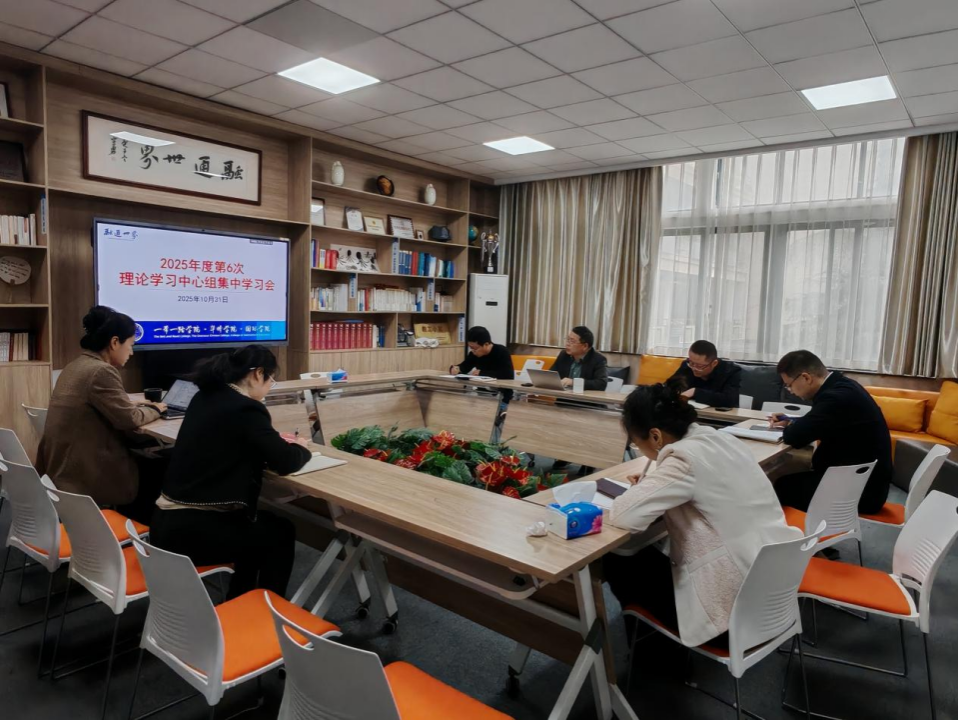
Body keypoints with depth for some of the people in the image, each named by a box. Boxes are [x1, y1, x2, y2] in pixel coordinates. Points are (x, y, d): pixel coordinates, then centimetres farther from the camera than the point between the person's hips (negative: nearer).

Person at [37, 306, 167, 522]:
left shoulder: (75, 366, 10)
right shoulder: (102, 371, -20)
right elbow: (129, 419, -17)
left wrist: (141, 405, 10)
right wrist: (154, 409, 1)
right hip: (85, 475, -9)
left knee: (143, 458, 20)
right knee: (157, 469, 8)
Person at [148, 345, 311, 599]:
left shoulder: (205, 397, 9)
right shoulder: (246, 409, -17)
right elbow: (285, 463, -12)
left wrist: (275, 441, 15)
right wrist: (301, 447, 9)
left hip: (166, 522, 9)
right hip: (191, 530, -8)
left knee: (261, 525, 27)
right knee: (281, 532, 14)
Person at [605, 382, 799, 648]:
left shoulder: (684, 457, -23)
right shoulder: (721, 439, 3)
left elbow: (624, 514, -25)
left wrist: (639, 490, -4)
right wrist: (651, 484, 8)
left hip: (736, 603, -9)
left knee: (617, 566, 11)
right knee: (649, 557, 26)